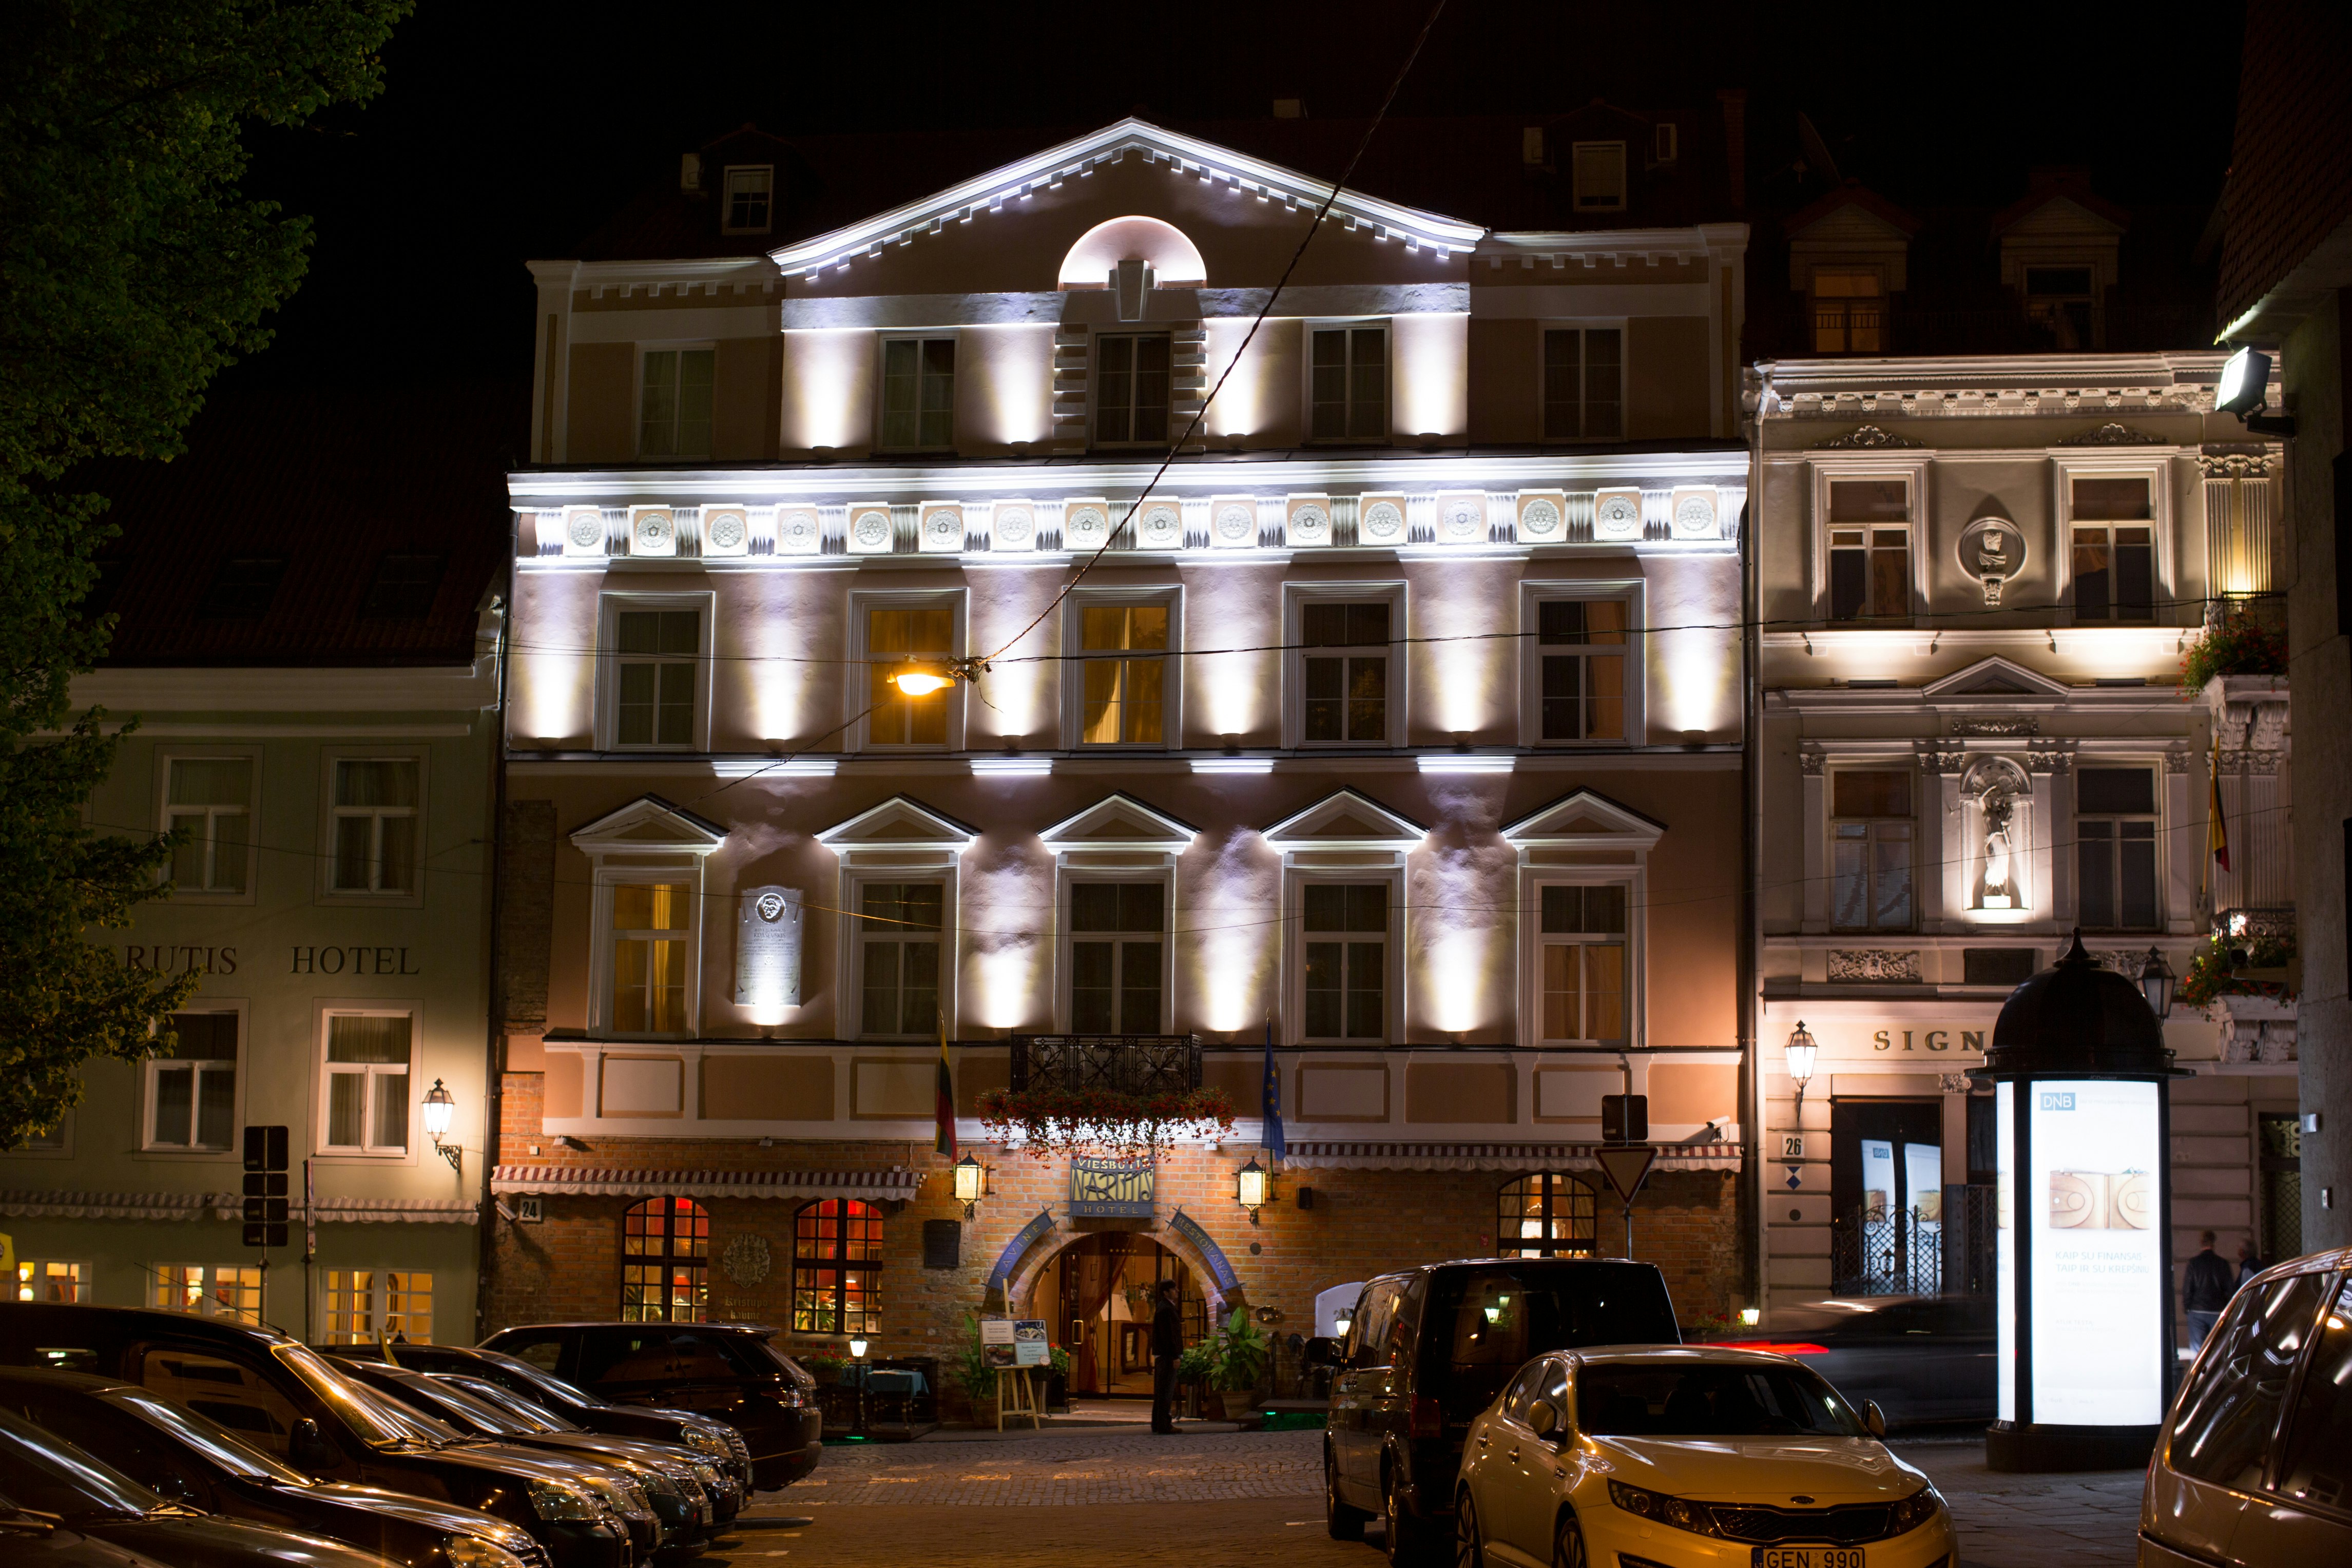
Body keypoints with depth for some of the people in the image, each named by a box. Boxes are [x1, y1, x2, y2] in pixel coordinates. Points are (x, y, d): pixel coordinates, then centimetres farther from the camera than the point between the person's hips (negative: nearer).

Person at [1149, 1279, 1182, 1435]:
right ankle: (1164, 1424, -6)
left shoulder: (1162, 1307, 17)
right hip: (1167, 1355, -10)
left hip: (1161, 1355, 10)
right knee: (1166, 1390, -7)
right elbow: (1169, 1335, -19)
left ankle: (1158, 1424, 17)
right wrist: (1175, 1356, -19)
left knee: (1161, 1391, 13)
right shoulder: (1166, 1309, -15)